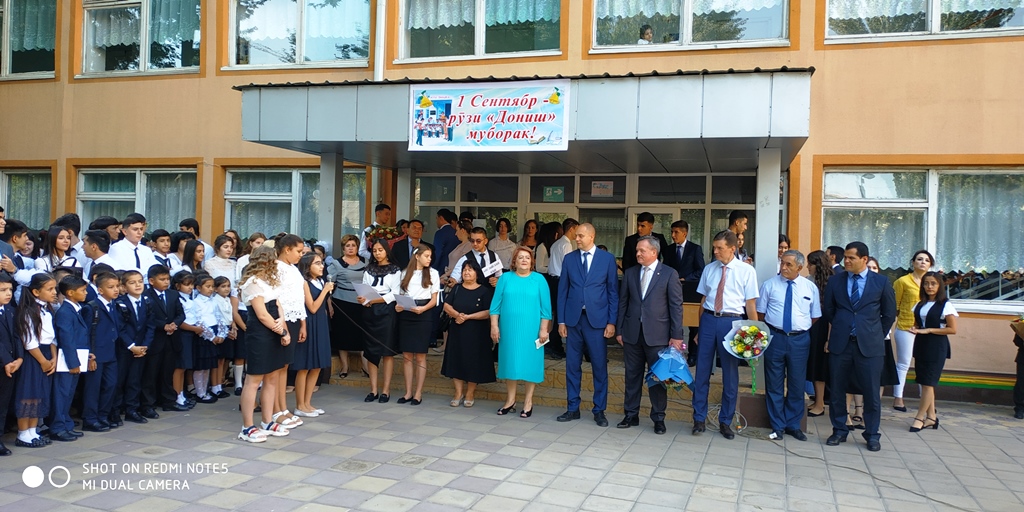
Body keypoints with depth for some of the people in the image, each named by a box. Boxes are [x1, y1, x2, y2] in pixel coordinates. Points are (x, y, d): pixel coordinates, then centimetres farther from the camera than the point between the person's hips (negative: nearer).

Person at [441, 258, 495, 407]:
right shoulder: (456, 289, 10)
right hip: (457, 330, 4)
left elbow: (488, 312, -12)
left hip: (476, 333, -4)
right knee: (456, 360, 3)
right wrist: (456, 314, -18)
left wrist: (467, 317, -17)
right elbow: (446, 306, 2)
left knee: (473, 362, 1)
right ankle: (458, 393, 12)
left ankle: (470, 394, 12)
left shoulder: (485, 291, -3)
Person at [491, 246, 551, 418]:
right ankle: (510, 400, 17)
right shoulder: (505, 278, 6)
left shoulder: (539, 280, 3)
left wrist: (544, 329, -6)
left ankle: (528, 402, 13)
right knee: (510, 361, 6)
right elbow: (496, 304, 5)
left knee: (530, 362, 2)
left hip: (531, 330, -1)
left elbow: (545, 307, 1)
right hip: (509, 329, 1)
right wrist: (494, 326, -2)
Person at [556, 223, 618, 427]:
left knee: (600, 367, 4)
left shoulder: (607, 259, 1)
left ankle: (599, 410, 15)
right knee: (572, 366, 7)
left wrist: (612, 321, -4)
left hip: (597, 319, -2)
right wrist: (561, 320, 3)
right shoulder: (569, 259, 6)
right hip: (573, 319, 2)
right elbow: (562, 291, 7)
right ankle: (573, 408, 18)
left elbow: (613, 292, 1)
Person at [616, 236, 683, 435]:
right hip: (632, 333, 3)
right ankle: (631, 415, 21)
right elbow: (623, 303, 10)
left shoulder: (669, 274, -2)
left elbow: (676, 306, -4)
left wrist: (676, 335, -8)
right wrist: (620, 330, 6)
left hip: (657, 334, -3)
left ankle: (658, 418, 17)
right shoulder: (630, 273, 8)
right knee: (632, 376, 10)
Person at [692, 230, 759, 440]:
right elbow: (703, 299, 11)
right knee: (702, 371, 6)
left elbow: (751, 304, -3)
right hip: (709, 320, 3)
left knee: (730, 373, 7)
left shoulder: (746, 271, -3)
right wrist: (700, 328, 12)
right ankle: (699, 419, 19)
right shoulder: (709, 269, 6)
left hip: (731, 322, -2)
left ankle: (725, 422, 22)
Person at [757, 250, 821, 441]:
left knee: (797, 384, 10)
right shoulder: (769, 285, 0)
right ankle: (777, 426, 17)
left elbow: (815, 317, 8)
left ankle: (794, 425, 24)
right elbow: (760, 313, 4)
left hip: (799, 339, 1)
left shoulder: (810, 287, 3)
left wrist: (802, 328, 0)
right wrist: (767, 332, -2)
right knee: (774, 384, 5)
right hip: (775, 338, -1)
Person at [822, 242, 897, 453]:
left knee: (871, 392, 4)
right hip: (840, 343, 2)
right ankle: (839, 431, 20)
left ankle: (872, 435, 17)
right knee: (837, 390, 7)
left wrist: (876, 336, 9)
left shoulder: (881, 282, 1)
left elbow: (889, 314, 8)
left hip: (869, 345, -2)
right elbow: (827, 310, 13)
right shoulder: (835, 281, 4)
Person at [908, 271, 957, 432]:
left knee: (928, 382, -5)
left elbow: (952, 329, -12)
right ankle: (931, 416, 15)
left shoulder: (945, 305, -8)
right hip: (921, 345, 6)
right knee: (925, 383, 8)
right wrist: (915, 329, -3)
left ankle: (920, 417, -1)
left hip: (936, 347, -6)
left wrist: (928, 330, -16)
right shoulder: (920, 304, 11)